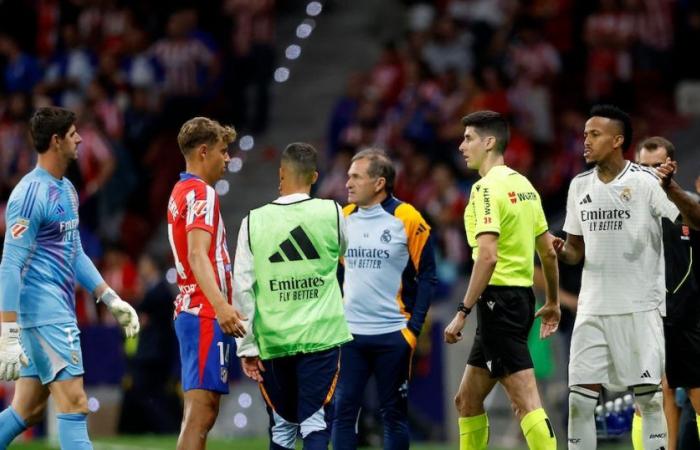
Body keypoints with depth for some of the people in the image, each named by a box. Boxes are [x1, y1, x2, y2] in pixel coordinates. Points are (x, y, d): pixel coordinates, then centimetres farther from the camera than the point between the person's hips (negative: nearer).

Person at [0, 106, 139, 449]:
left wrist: (112, 300, 20)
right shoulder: (30, 193, -14)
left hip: (60, 312, 9)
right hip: (43, 314, -9)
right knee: (74, 405, -11)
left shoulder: (67, 190, 16)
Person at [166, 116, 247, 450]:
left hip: (191, 310, 10)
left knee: (200, 411, 12)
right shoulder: (201, 193, -12)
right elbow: (198, 255, -25)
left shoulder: (182, 192, 18)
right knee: (201, 411, -14)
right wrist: (220, 305, -37)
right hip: (205, 314, -10)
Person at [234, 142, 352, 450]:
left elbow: (242, 289, -3)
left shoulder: (254, 222, -1)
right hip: (320, 337, -1)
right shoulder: (331, 213, -2)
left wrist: (247, 347, 2)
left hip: (273, 342, 2)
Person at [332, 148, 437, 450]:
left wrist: (414, 326, -10)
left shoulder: (406, 219, -6)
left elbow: (426, 275, -4)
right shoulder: (343, 218, 7)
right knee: (343, 411, -2)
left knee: (394, 414, 5)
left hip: (393, 334, -4)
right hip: (349, 334, 4)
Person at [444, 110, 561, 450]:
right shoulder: (523, 185, 14)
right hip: (521, 297, 9)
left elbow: (488, 256, -23)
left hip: (498, 300, -9)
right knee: (467, 401, 15)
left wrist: (463, 311, -21)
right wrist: (552, 302, 28)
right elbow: (548, 251, 18)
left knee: (526, 402, -12)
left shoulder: (487, 188, -13)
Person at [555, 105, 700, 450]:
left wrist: (672, 190, -33)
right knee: (579, 398, -1)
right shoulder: (580, 185, 10)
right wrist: (562, 252, -6)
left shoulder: (646, 182, -7)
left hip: (640, 307, -5)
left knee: (648, 397, -3)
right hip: (593, 308, 5)